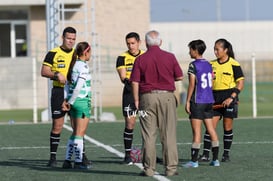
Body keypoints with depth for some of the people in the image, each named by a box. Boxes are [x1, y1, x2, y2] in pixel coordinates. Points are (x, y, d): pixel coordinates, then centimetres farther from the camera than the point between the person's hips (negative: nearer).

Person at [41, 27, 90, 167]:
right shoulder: (53, 54, -1)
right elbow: (44, 71, -3)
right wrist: (57, 75, -19)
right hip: (59, 92, -3)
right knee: (57, 126, -2)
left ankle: (81, 154, 9)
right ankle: (53, 157, 5)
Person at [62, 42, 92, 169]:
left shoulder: (73, 64, 11)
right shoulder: (83, 66, -13)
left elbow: (68, 84, 9)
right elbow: (79, 86, -20)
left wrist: (66, 100, 5)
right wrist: (71, 102, -12)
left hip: (73, 102, 8)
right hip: (82, 101, -8)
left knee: (75, 133, 14)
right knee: (80, 133, -3)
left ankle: (67, 160, 13)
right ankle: (78, 162, 0)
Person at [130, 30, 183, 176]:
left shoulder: (140, 60, -1)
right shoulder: (170, 57, 0)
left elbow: (135, 82, -4)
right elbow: (179, 76, 6)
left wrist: (136, 101, 4)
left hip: (147, 97, 0)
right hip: (167, 96, 0)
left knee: (148, 135, 3)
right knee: (169, 134, 3)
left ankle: (149, 168, 4)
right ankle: (170, 168, 3)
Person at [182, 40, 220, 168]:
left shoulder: (193, 65, -10)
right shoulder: (208, 65, 11)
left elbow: (192, 84, -14)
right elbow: (211, 83, 14)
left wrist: (187, 101, -10)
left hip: (197, 101, -7)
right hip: (209, 100, 7)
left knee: (196, 131, -6)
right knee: (211, 129, 9)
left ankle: (194, 160, -5)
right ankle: (215, 159, 10)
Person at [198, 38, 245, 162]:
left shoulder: (233, 64, -5)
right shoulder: (212, 64, 9)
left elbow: (241, 83, -7)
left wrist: (231, 98, -15)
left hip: (229, 98, -4)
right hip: (215, 99, 4)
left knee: (228, 127, 2)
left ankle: (226, 154, 12)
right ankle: (205, 154, -4)